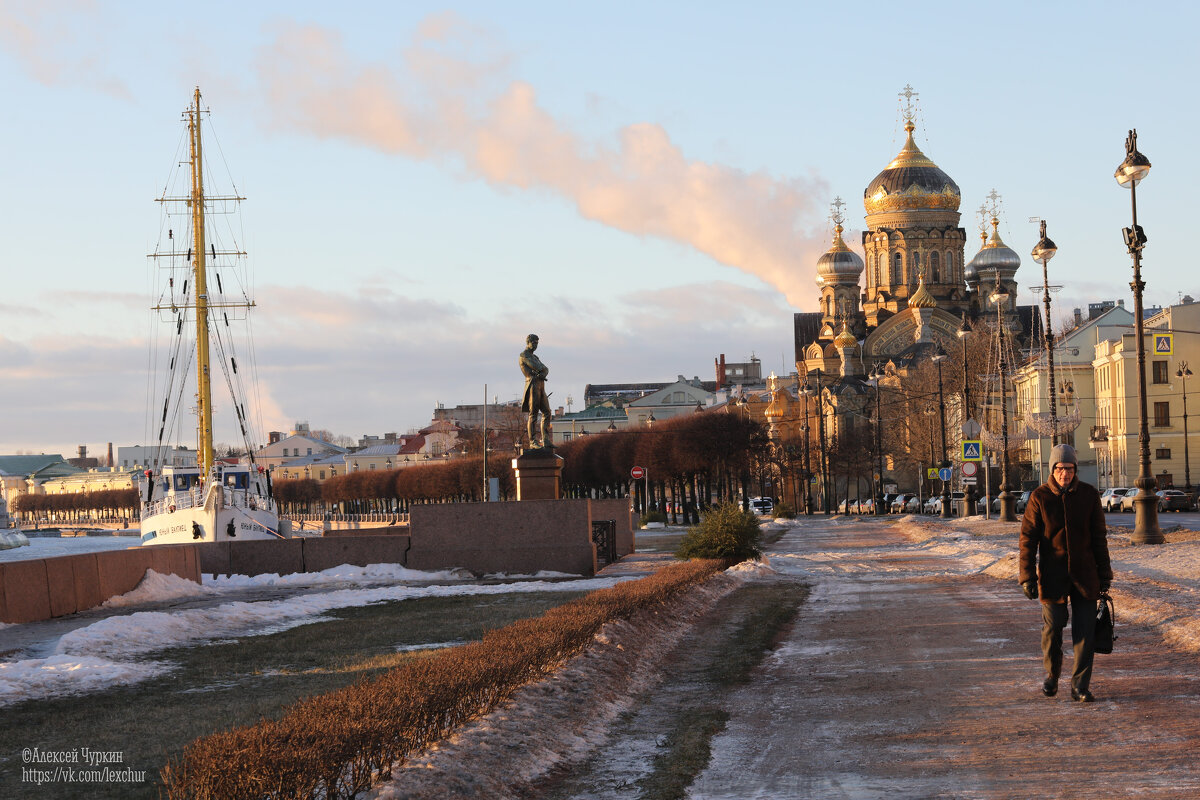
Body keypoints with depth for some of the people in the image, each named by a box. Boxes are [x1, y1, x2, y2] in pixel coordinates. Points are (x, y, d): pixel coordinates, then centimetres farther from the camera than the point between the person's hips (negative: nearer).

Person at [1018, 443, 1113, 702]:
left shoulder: (1089, 494, 0)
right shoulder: (1039, 497, -5)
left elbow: (1099, 536, 7)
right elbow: (1028, 538, -4)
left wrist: (1104, 574, 7)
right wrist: (1027, 576, -9)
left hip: (1084, 574, 1)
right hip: (1052, 576, -1)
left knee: (1085, 632, -2)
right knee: (1052, 630, 4)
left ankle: (1080, 685, 4)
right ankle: (1052, 675, 28)